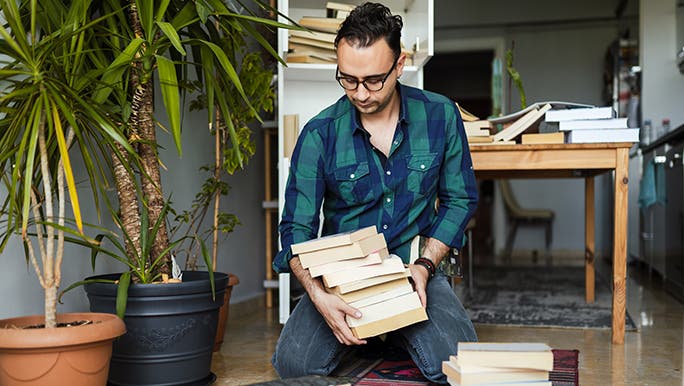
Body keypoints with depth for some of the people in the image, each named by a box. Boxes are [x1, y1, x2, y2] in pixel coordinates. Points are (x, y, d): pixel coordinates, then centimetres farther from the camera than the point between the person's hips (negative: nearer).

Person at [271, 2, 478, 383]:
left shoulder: (440, 116, -5)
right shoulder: (319, 134, -9)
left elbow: (460, 199, 4)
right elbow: (297, 228, -8)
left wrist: (426, 265, -10)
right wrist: (318, 295, -26)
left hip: (414, 268, 0)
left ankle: (400, 333, 12)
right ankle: (354, 330, 13)